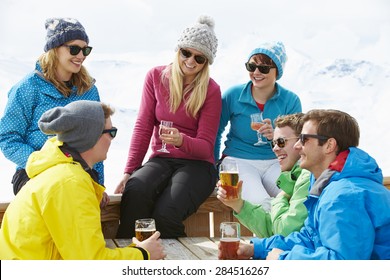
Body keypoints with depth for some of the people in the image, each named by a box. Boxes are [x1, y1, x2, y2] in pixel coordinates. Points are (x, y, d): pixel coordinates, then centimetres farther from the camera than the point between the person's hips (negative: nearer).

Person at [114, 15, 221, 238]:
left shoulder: (211, 91, -3)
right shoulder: (156, 77, 5)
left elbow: (206, 146, -6)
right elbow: (143, 127, 3)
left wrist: (181, 141, -29)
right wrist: (129, 171, -6)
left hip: (196, 164, -2)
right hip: (161, 159, 3)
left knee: (164, 214, -31)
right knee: (134, 192, -32)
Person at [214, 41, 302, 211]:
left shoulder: (290, 100, 0)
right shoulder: (232, 95, -3)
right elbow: (216, 132, 10)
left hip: (275, 162, 2)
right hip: (238, 160, -2)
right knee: (260, 204, -31)